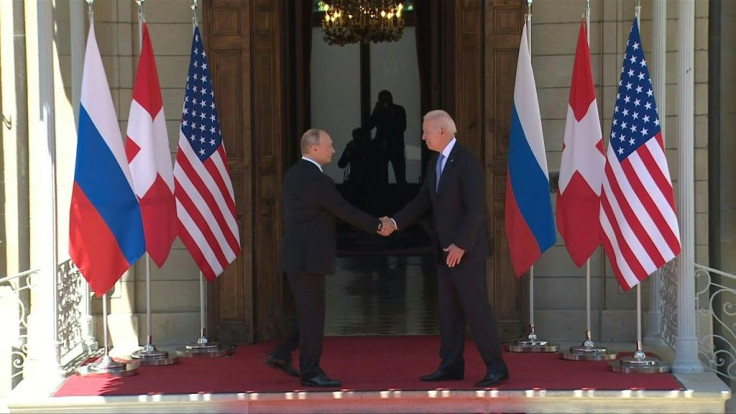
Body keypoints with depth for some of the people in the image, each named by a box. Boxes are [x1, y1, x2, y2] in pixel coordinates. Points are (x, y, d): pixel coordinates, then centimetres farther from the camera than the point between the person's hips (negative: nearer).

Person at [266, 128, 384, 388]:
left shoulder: (293, 174, 10)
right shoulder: (318, 181, -19)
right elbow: (346, 212, -15)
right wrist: (378, 226, -4)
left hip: (296, 255, 9)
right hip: (310, 257, -9)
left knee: (309, 311, 18)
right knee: (312, 313, -1)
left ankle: (282, 354, 19)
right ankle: (310, 372, 5)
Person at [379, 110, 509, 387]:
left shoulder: (466, 161, -15)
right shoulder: (436, 162, 12)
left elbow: (476, 208, -19)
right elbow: (423, 200, 14)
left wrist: (460, 245, -20)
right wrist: (395, 222, 3)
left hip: (466, 249, -9)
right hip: (445, 250, 9)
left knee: (475, 307, -6)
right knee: (448, 309, 11)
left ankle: (496, 367, 1)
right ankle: (451, 365, 18)